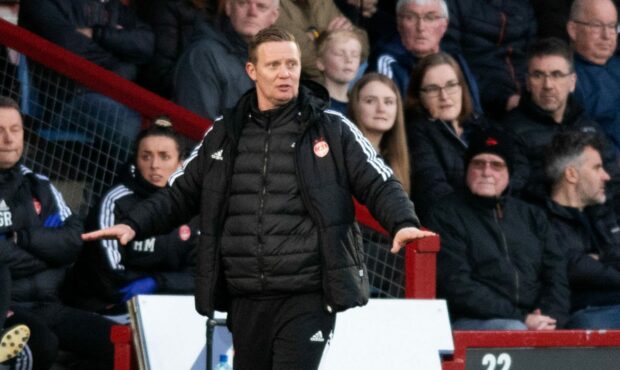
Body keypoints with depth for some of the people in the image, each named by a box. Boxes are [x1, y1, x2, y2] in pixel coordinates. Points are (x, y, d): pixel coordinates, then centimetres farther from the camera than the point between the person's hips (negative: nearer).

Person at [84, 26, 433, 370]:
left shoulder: (332, 130, 3)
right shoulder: (225, 134, 13)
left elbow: (379, 185, 1)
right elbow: (181, 194, 18)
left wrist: (404, 223, -18)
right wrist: (135, 224, 4)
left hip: (307, 296, -4)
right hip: (246, 300, 4)